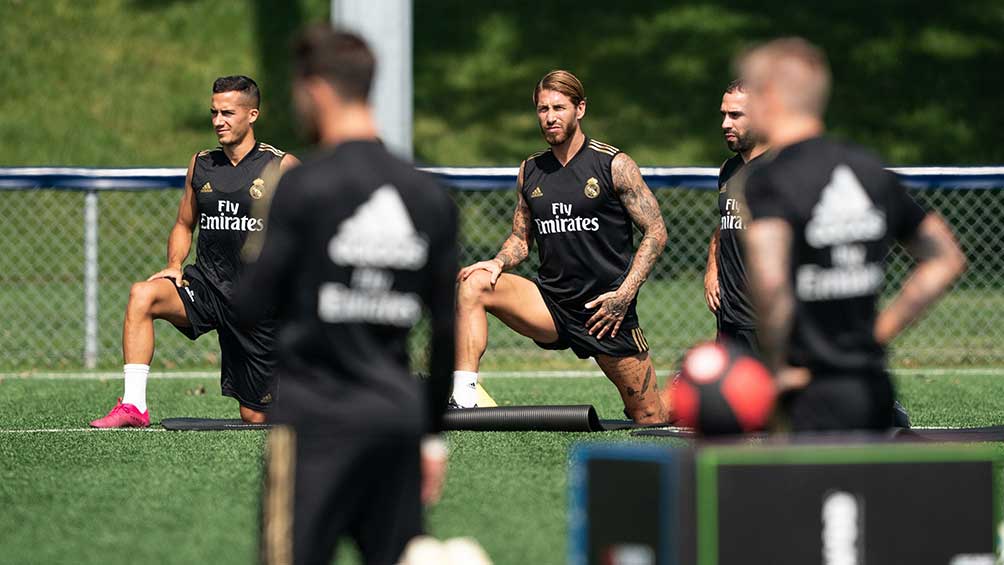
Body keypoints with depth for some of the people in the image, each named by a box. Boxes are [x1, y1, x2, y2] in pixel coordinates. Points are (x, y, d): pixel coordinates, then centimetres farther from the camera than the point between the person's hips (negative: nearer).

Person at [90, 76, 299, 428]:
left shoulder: (281, 166, -3)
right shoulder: (200, 165, 9)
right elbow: (184, 224, 21)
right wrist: (174, 265, 1)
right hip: (205, 284, 3)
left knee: (255, 419, -1)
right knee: (142, 295, -28)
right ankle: (133, 406, -31)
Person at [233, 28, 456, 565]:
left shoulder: (302, 187, -9)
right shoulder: (429, 195, 8)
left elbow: (251, 306, -8)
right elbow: (447, 330, 11)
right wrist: (433, 434, 19)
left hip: (316, 415, -5)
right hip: (398, 418, 5)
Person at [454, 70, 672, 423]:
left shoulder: (614, 165, -5)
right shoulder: (530, 171, 8)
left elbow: (655, 233, -4)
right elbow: (521, 239, 17)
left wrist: (624, 294, -14)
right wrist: (499, 262, -6)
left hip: (607, 311, -3)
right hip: (550, 303, 3)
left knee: (651, 420, 0)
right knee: (472, 284, -22)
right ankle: (463, 399, -27)